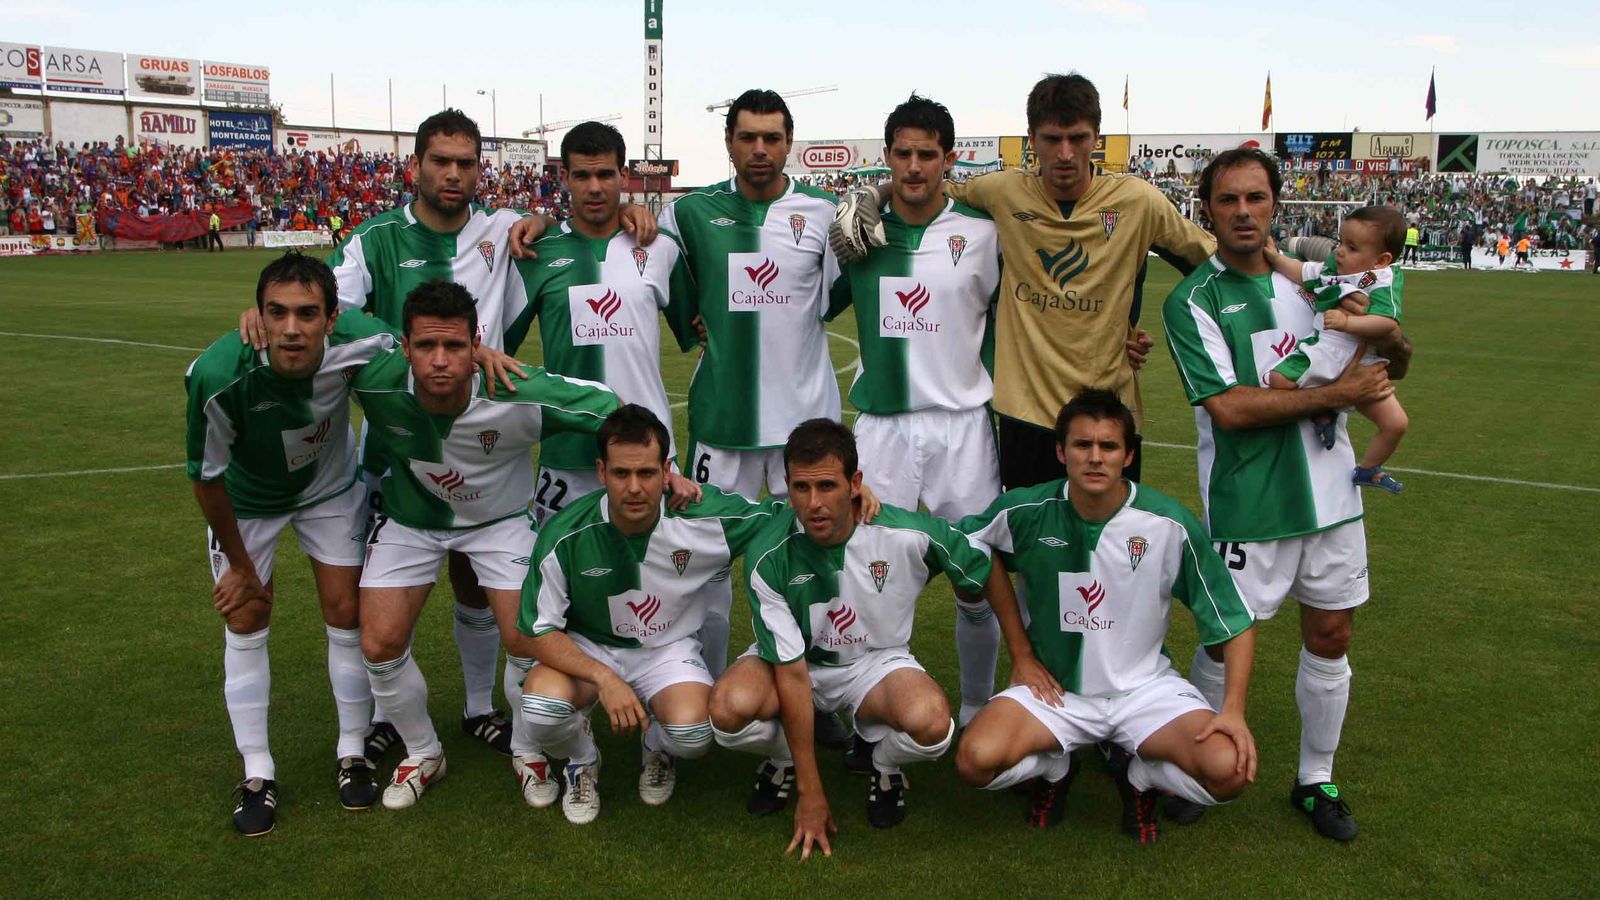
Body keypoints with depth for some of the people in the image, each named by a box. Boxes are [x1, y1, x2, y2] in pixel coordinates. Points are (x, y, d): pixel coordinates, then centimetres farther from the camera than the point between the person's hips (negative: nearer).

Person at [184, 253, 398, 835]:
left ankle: (352, 754, 22)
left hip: (330, 487, 1)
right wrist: (241, 566, -10)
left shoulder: (360, 344, -36)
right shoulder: (217, 377, -39)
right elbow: (206, 478, -20)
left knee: (347, 613, 3)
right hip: (245, 498, -1)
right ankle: (257, 775, 17)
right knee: (245, 624, 1)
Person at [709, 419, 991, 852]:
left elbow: (986, 573, -5)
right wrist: (810, 794, -21)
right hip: (791, 659, 0)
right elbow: (791, 673, -23)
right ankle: (783, 760, 4)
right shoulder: (768, 557, -26)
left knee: (931, 722, -34)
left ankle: (885, 767, 4)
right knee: (729, 708, -33)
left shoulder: (909, 534, -25)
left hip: (876, 661, 0)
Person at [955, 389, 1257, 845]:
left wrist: (1234, 709, -22)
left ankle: (1138, 774, 10)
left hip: (1144, 686, 0)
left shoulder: (1170, 525, -16)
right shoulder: (1027, 510, -14)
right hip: (1054, 685, 1)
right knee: (977, 760, -27)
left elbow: (1235, 623, -7)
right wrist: (1020, 654, 3)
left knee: (1229, 770, -26)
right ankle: (1054, 768, 11)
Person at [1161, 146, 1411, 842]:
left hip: (1329, 491, 5)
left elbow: (1389, 369, 17)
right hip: (1246, 502, -5)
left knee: (1330, 637, 12)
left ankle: (1316, 780, 29)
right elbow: (1230, 407, -18)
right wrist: (1335, 393, -16)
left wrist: (1386, 336, -7)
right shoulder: (1191, 301, -7)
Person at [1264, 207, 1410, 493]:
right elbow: (1302, 273, 21)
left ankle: (1367, 469, 19)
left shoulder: (1385, 281, -13)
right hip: (1323, 355, 2)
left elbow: (1388, 322, -28)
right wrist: (1276, 258, 12)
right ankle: (1320, 413, 3)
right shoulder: (1332, 267, 2)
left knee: (1396, 423, -7)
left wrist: (1348, 322, -39)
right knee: (1278, 380, -23)